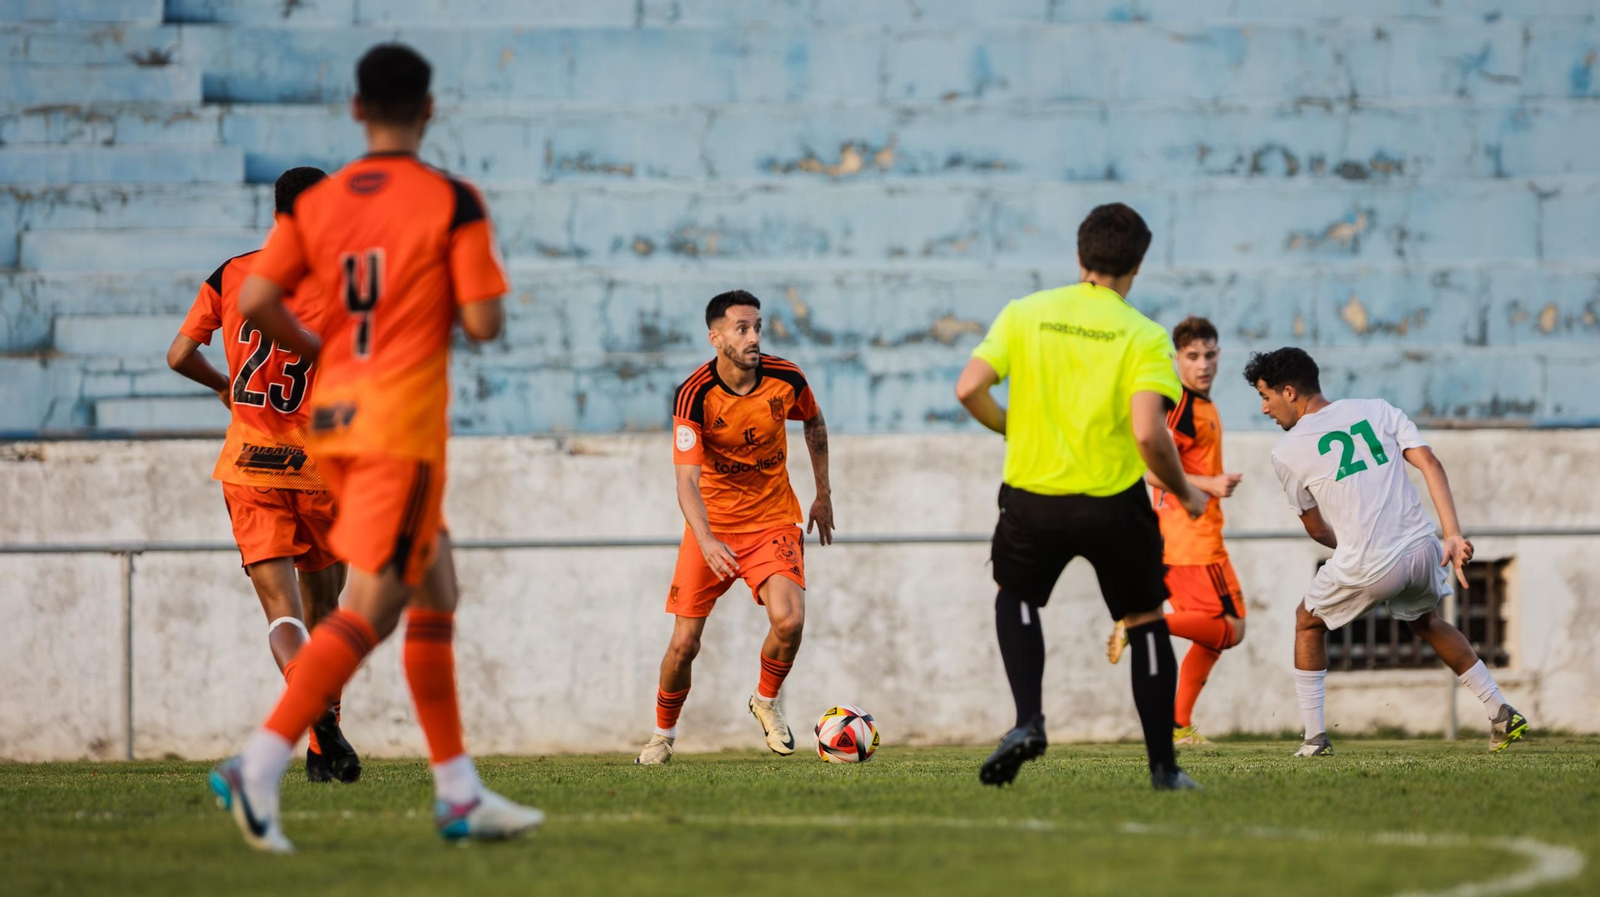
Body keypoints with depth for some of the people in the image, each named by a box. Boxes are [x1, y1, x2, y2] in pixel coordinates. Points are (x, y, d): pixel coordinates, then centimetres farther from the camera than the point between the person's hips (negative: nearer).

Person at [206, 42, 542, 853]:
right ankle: (258, 768, -22)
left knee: (435, 594, 16)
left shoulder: (314, 203, 7)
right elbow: (484, 323, -11)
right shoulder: (452, 202, -7)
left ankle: (459, 792, 17)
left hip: (335, 418, 7)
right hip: (402, 424, -7)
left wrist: (317, 350, 14)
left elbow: (255, 301, -2)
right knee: (369, 608, -9)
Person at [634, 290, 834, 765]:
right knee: (684, 642, -3)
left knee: (789, 620, -22)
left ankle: (767, 700, 8)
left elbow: (814, 424, 14)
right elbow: (687, 481, -27)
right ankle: (663, 734, 23)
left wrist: (823, 495, 16)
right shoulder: (694, 395, -20)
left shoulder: (786, 379, -10)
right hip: (712, 525, -1)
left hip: (774, 520, 1)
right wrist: (706, 540, -43)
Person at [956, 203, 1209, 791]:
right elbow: (1148, 433, -19)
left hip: (1032, 498, 2)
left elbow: (970, 389, -8)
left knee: (1015, 597, 27)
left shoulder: (1025, 314, 1)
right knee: (1146, 623, 16)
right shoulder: (1144, 336, -7)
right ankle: (1164, 767, 16)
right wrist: (1184, 493, -2)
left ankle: (1028, 721, 5)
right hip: (1113, 501, -1)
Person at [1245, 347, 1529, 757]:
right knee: (1426, 622, 33)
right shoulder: (1377, 410, 11)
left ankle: (1314, 736, 21)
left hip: (1366, 569, -4)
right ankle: (1501, 714, 29)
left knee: (1308, 622, 25)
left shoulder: (1286, 452, 3)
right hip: (1421, 551, 4)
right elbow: (1430, 464, 0)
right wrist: (1453, 535, -5)